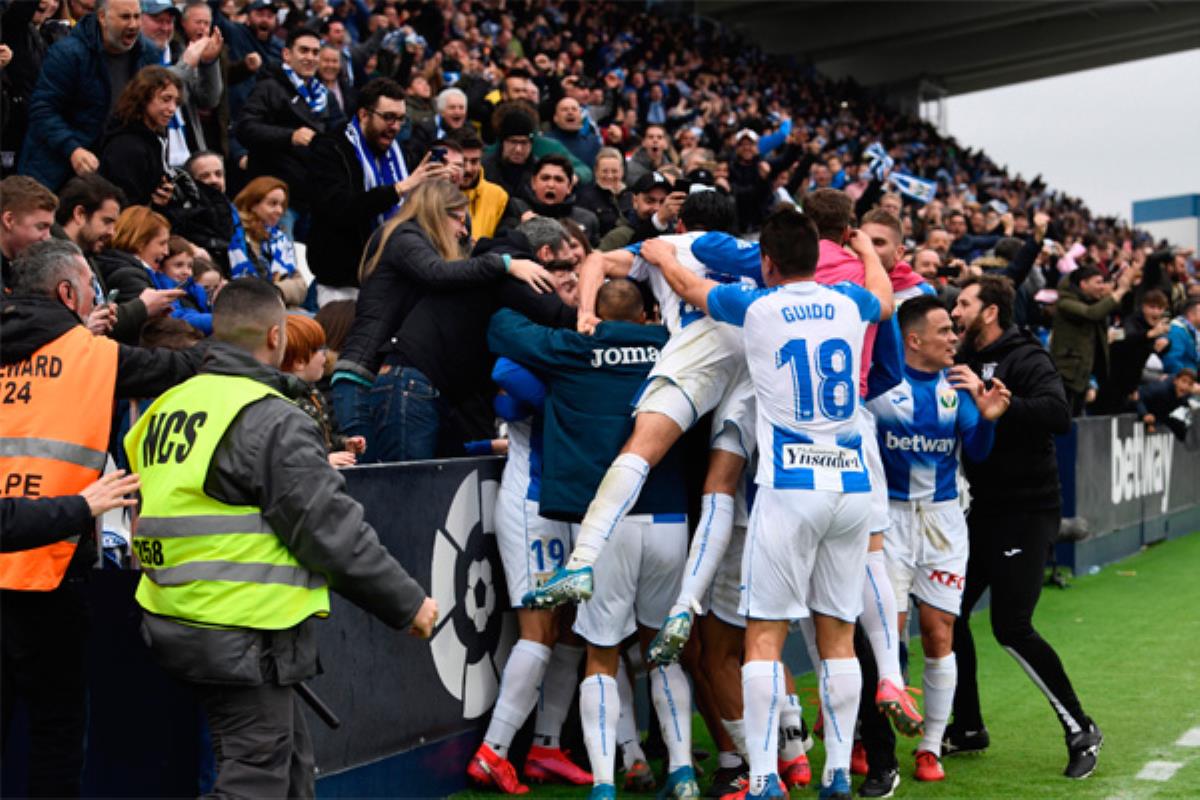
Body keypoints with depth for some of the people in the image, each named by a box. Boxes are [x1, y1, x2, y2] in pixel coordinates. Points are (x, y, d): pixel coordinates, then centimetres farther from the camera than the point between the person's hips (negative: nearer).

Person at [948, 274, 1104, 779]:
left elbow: (1058, 414, -28)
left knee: (1011, 627, -10)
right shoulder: (968, 361, 11)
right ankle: (967, 728, 23)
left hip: (1027, 510, -8)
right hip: (986, 507, 8)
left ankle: (1080, 730, 8)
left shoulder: (1024, 359, -12)